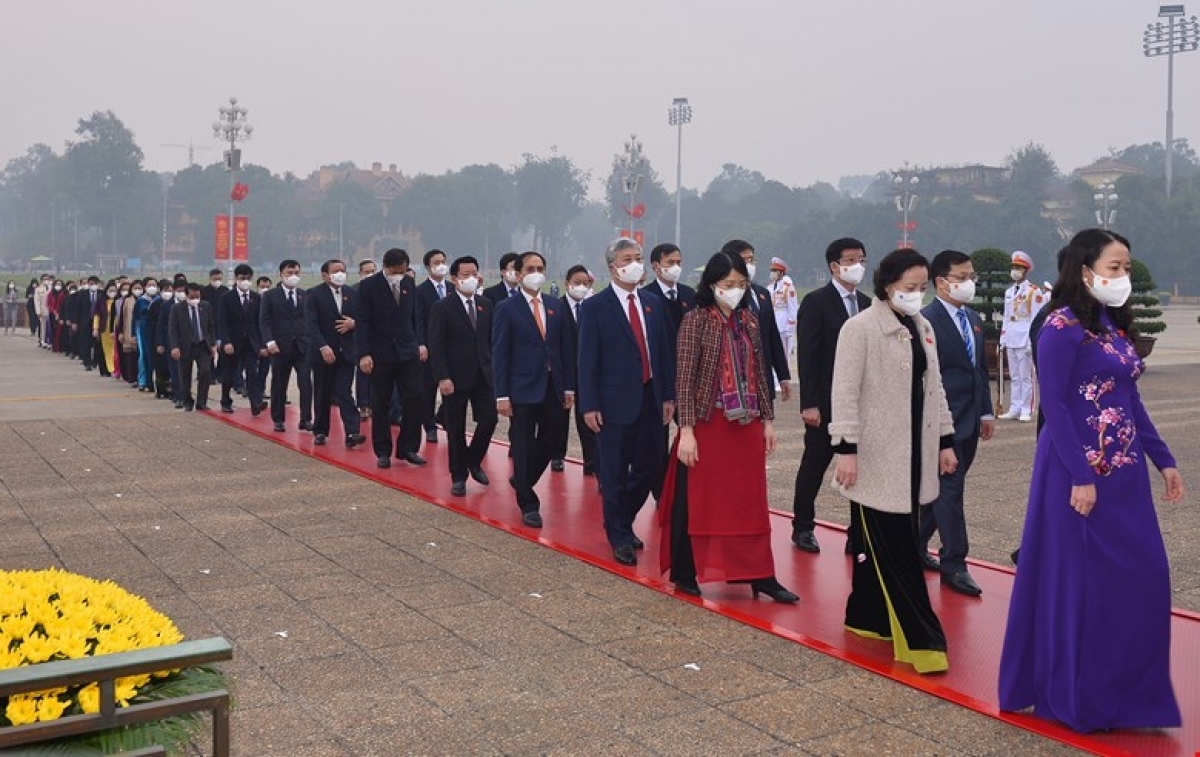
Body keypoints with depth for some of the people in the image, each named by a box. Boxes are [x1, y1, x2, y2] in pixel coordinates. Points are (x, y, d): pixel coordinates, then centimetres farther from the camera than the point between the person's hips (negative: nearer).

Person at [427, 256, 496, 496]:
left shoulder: (486, 305, 8)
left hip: (483, 375, 4)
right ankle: (458, 476, 17)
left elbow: (491, 339, 12)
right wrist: (442, 377, -17)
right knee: (456, 429, 4)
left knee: (488, 420, -1)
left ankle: (473, 461, 24)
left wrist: (493, 367, 5)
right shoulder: (442, 307, -6)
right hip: (455, 377, -4)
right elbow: (436, 346, -10)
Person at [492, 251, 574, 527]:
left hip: (553, 387, 5)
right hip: (523, 388, -5)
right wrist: (502, 395, -12)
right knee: (523, 447, 2)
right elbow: (499, 354, -6)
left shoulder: (555, 306, 10)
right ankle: (528, 504, 13)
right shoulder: (507, 309, -4)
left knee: (552, 440, 11)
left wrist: (569, 387, 6)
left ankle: (521, 481, 36)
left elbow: (564, 348, 11)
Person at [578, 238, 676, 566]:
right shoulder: (595, 307, -5)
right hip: (616, 402, -5)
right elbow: (587, 360, -8)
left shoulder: (652, 305, 11)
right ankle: (619, 537, 19)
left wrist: (668, 395, 7)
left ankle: (622, 521, 32)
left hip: (650, 400, 5)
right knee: (615, 474, 3)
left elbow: (665, 352, 12)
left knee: (650, 468, 10)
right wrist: (589, 405, -12)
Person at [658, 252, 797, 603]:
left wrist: (767, 419, 10)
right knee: (696, 500, 5)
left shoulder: (749, 320, 8)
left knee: (750, 501, 8)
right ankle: (684, 572, 19)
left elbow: (759, 373, 12)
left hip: (746, 424, 5)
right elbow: (685, 377, -11)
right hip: (707, 423, -5)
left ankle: (760, 575, 15)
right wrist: (686, 430, -16)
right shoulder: (696, 320, -8)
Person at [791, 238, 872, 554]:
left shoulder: (866, 304, 11)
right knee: (814, 467, 8)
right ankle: (803, 528, 24)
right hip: (826, 402, -5)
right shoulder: (816, 302, -7)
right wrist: (809, 404, -16)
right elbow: (807, 355, -11)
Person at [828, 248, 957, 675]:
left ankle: (867, 617, 23)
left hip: (914, 454, 7)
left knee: (889, 544, 11)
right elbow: (845, 392, -12)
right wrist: (846, 449, -17)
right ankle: (920, 639, -3)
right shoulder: (860, 328, -10)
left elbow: (934, 388, 17)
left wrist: (946, 441, 15)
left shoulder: (922, 328, 12)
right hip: (877, 456, -7)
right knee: (893, 548, -5)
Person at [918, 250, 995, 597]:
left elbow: (981, 369, 18)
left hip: (969, 421, 8)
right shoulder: (927, 320, -12)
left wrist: (986, 412, 13)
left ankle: (916, 546, 28)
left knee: (944, 488, 14)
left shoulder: (974, 319, 14)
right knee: (950, 489, -4)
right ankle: (954, 564, 3)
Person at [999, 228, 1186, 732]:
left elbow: (1130, 402, 17)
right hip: (1081, 471, -8)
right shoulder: (1064, 326, -12)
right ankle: (1076, 695, 15)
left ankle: (1125, 688, 23)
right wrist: (1080, 477, -20)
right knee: (1079, 582, 1)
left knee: (1142, 577, 9)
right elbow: (1054, 405, -17)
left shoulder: (1114, 326, 12)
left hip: (1124, 471, 8)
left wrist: (1164, 460, 14)